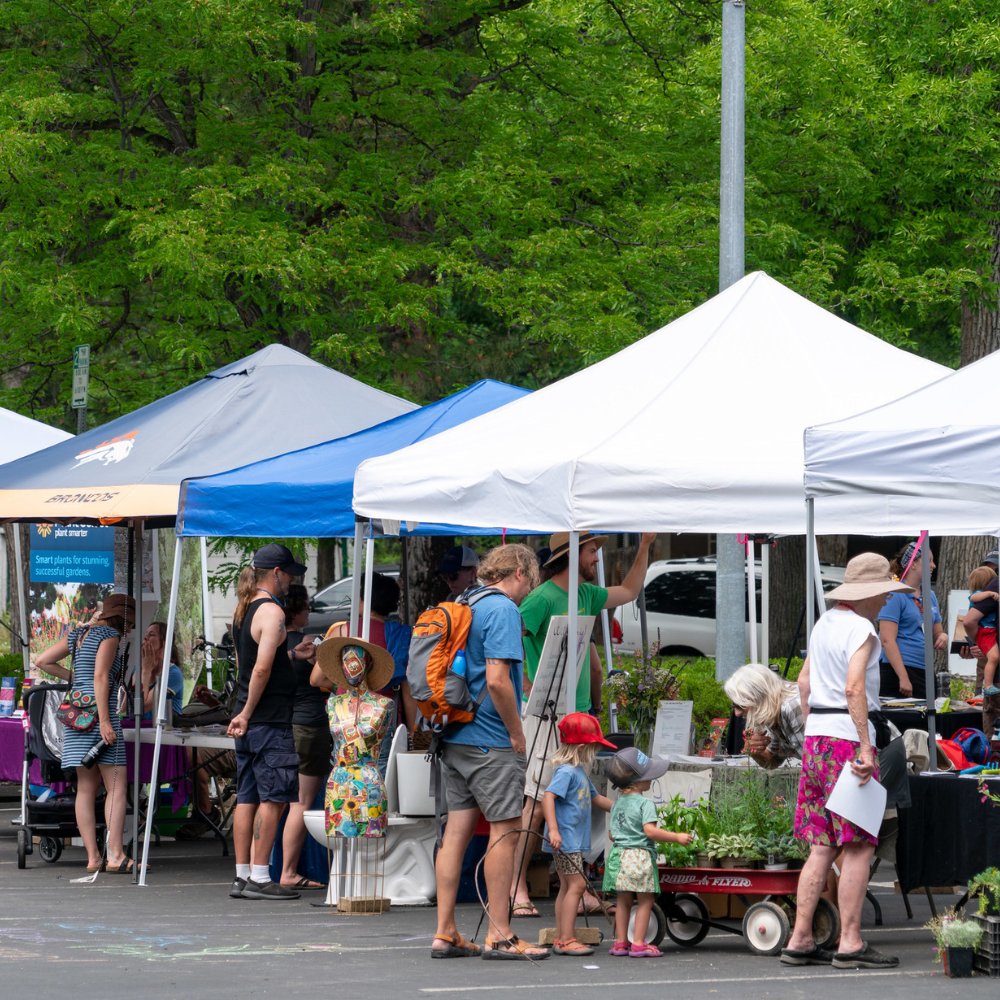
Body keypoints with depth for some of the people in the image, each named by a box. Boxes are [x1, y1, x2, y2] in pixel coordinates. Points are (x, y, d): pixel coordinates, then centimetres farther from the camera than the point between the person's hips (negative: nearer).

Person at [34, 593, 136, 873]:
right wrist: (105, 721, -19)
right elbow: (100, 677, -15)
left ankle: (93, 857, 3)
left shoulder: (78, 634, 17)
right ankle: (115, 855, -14)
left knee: (86, 789, 5)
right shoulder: (110, 635, -5)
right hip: (98, 713, -8)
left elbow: (43, 661, 16)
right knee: (117, 787, -7)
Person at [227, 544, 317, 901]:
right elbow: (262, 669, -20)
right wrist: (247, 713, -14)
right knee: (273, 797, -6)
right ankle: (260, 877, -7)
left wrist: (292, 654, 21)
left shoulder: (243, 610, 15)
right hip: (270, 720, -9)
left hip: (248, 720, 9)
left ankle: (242, 876, 10)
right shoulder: (271, 611, -13)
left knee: (247, 798, 9)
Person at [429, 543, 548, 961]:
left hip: (455, 737, 8)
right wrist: (517, 734, -12)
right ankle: (499, 935, 0)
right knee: (504, 829, -2)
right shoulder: (503, 609, -12)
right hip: (491, 741, -8)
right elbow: (497, 679, -22)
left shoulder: (467, 606, 15)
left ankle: (445, 934, 9)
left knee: (457, 829, 8)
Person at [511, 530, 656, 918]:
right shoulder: (542, 599, -13)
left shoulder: (585, 595, 14)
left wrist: (645, 546, 29)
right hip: (548, 715, -8)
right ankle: (517, 888, -5)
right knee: (538, 802, -9)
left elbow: (628, 592, 33)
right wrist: (532, 690, -20)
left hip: (579, 715, 8)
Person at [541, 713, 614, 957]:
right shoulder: (566, 771, -15)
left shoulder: (581, 772, 16)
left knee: (567, 886, 11)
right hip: (565, 839, -10)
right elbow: (548, 796, -26)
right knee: (576, 884, -12)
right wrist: (553, 829, -33)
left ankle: (561, 938, 14)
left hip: (575, 839, 10)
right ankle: (567, 939, -12)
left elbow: (595, 798, 31)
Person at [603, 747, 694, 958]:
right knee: (645, 901, 2)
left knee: (623, 901, 14)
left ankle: (620, 942, 16)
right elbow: (650, 830, -22)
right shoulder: (645, 803, -12)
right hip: (640, 856, -7)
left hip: (618, 853, 7)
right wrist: (676, 837, -15)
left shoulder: (618, 803, 11)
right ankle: (638, 943, 1)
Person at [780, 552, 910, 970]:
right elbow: (854, 689, -22)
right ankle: (850, 943, -7)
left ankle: (800, 940, 7)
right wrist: (865, 747, -23)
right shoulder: (862, 629, -12)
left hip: (816, 737, 9)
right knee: (859, 847, -5)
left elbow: (804, 681, 21)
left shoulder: (825, 623, 15)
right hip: (848, 738, -9)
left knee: (822, 847, 9)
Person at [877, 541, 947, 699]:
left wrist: (942, 636, -1)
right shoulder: (895, 595, -7)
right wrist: (903, 678, -23)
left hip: (925, 673, 8)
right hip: (896, 673, -8)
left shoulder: (929, 596, 16)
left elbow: (937, 632, 26)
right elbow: (887, 640, -15)